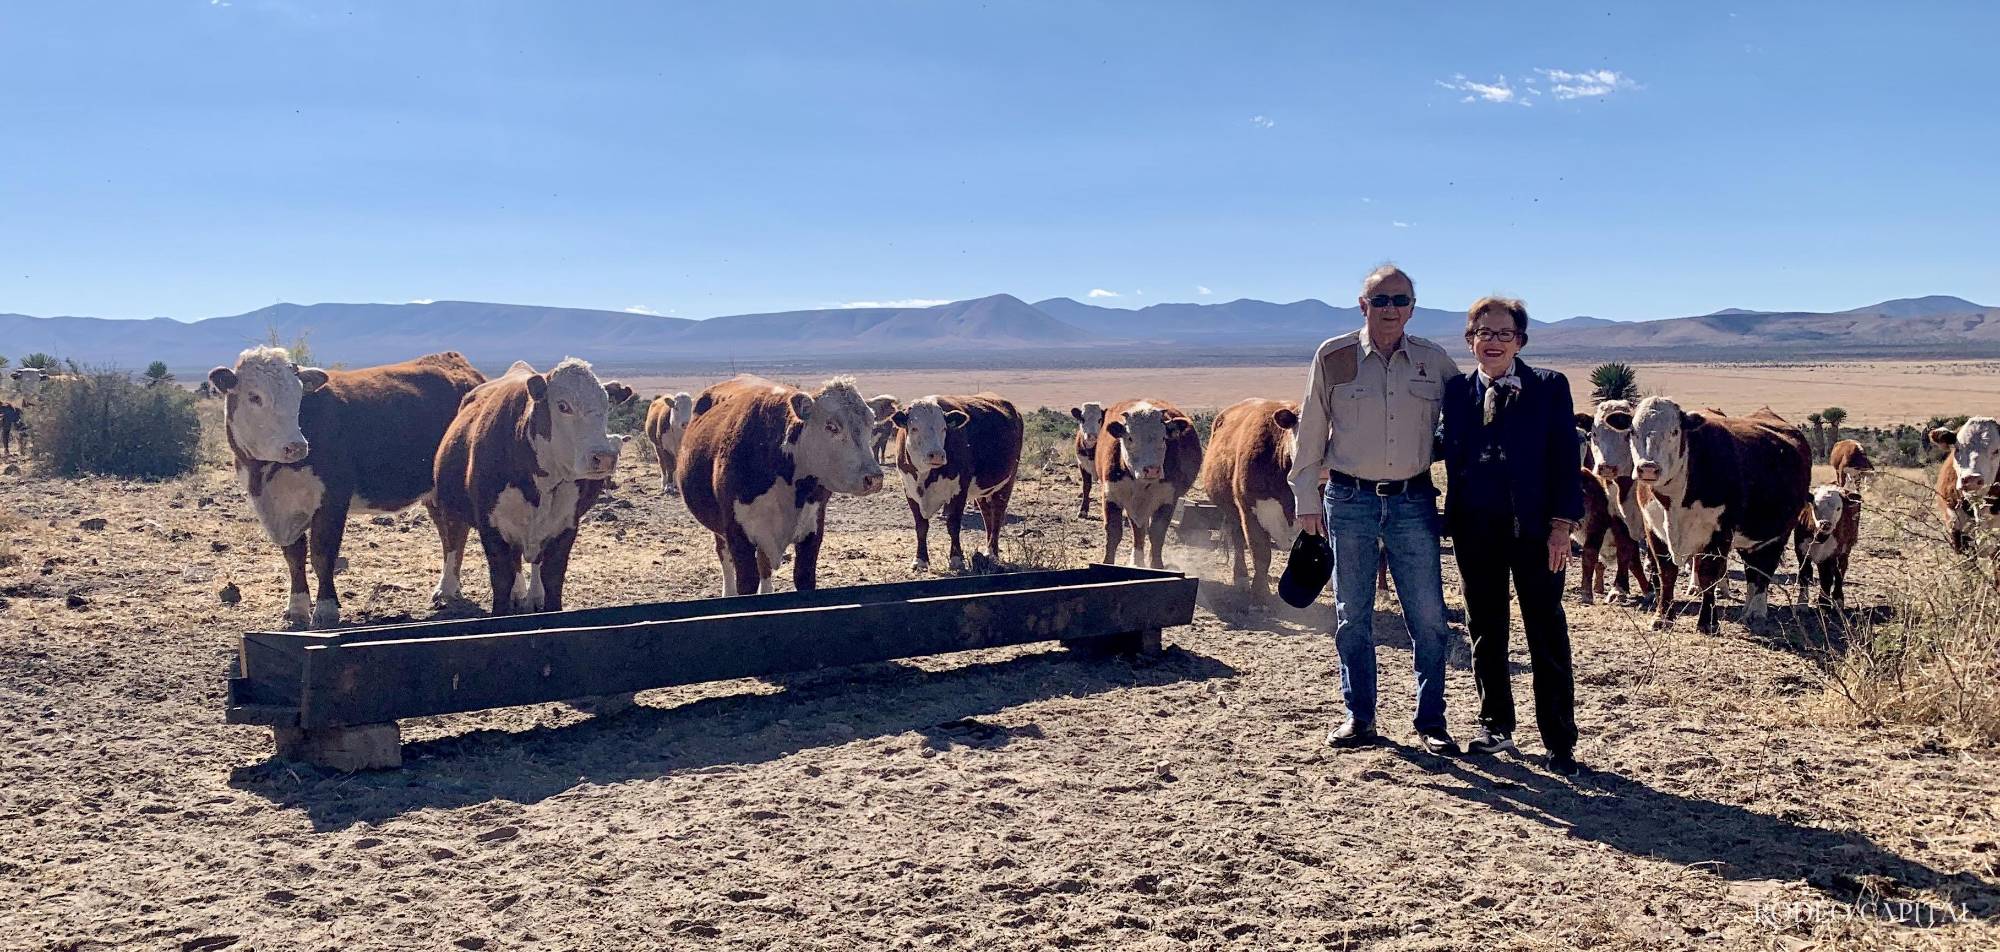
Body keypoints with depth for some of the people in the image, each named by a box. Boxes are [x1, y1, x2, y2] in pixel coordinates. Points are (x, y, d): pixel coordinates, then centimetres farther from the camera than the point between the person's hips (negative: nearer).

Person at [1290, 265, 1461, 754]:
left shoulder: (1434, 361, 5)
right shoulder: (1333, 357, 0)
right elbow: (1310, 432, 4)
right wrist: (1306, 499, 2)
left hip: (1414, 501, 1)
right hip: (1350, 499, -1)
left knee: (1428, 616, 1)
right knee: (1352, 616, 7)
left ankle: (1431, 720, 13)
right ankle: (1358, 716, 19)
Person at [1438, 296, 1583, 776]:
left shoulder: (1549, 388, -1)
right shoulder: (1456, 390, 6)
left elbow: (1565, 458, -4)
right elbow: (1452, 453, 6)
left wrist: (1561, 525, -10)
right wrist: (1452, 520, -4)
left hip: (1533, 528, -3)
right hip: (1475, 529, 3)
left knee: (1547, 636, 2)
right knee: (1485, 632, 12)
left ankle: (1559, 743, 9)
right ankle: (1496, 727, 25)